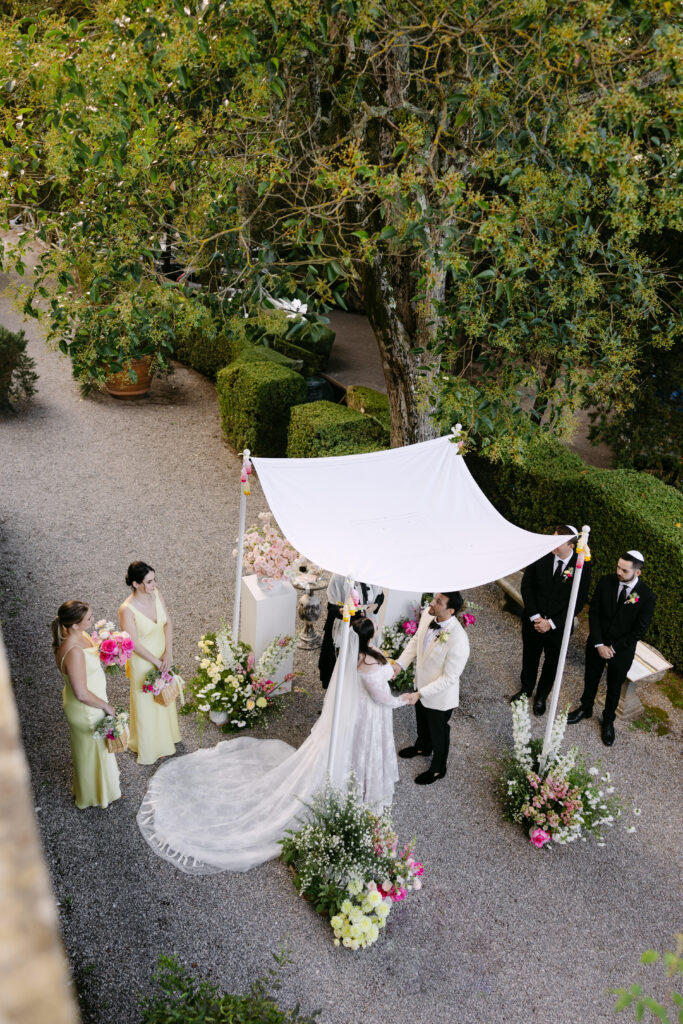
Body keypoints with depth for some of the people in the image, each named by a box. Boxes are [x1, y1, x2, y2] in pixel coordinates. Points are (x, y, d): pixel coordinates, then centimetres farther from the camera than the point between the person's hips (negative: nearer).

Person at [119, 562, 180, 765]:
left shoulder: (156, 594, -14)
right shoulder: (127, 610, -32)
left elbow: (168, 623, -6)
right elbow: (134, 644, -25)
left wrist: (168, 654, -15)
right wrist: (156, 662, -17)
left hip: (162, 657, 6)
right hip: (143, 663, -6)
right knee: (147, 704, 16)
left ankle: (166, 734, 54)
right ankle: (150, 746, 40)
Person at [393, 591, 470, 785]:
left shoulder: (458, 640, -40)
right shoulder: (427, 616, -19)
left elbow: (449, 678, -30)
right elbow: (416, 639, 2)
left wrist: (419, 694, -29)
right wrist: (400, 663, -8)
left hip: (440, 696, -7)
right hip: (421, 684, 7)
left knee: (438, 733, 22)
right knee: (422, 722, 34)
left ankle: (438, 769, 50)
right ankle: (422, 748, 66)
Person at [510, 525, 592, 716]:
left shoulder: (582, 566, -19)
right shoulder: (541, 555, -16)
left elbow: (578, 601, -14)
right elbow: (526, 586, -8)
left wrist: (551, 622, -17)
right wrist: (535, 617, -14)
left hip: (558, 626, -1)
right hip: (533, 621, 1)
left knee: (552, 661, 19)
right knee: (530, 657, 22)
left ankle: (542, 696, 44)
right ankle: (526, 688, 49)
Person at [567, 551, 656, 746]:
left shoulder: (647, 597, -21)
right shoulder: (606, 582, -15)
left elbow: (639, 631, -15)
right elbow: (594, 613, -9)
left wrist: (613, 648, -15)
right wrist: (599, 645, -14)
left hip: (622, 651, -2)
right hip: (597, 644, 2)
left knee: (614, 688, 19)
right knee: (590, 679, 23)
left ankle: (608, 720, 43)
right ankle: (585, 708, 49)